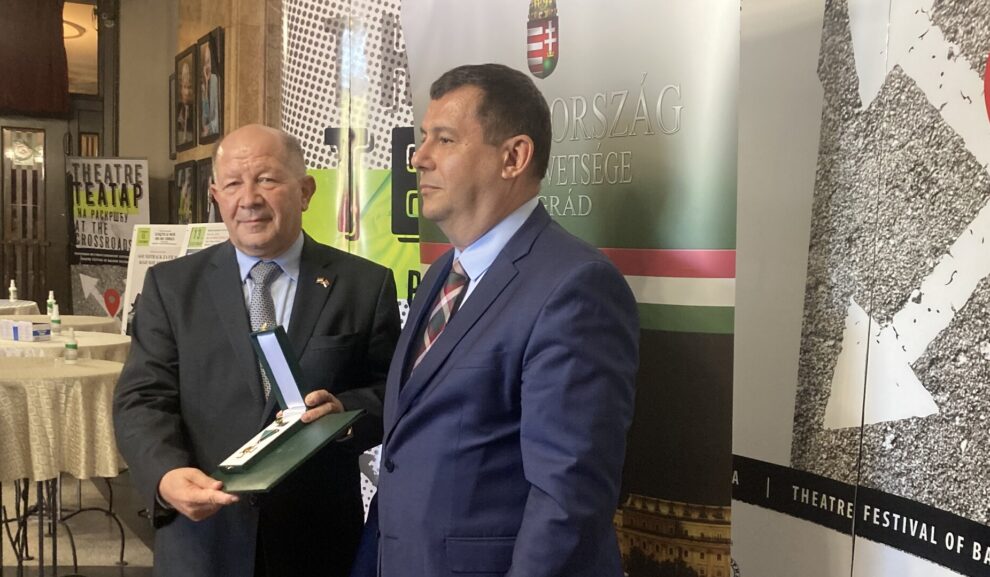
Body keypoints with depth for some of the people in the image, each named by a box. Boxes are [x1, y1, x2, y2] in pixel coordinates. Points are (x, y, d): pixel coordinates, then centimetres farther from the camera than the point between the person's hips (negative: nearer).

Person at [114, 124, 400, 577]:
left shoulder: (366, 285, 1)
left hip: (319, 540, 0)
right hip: (202, 540, 1)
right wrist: (167, 475, -23)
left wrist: (347, 411, -21)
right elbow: (142, 400, -4)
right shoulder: (170, 286, 3)